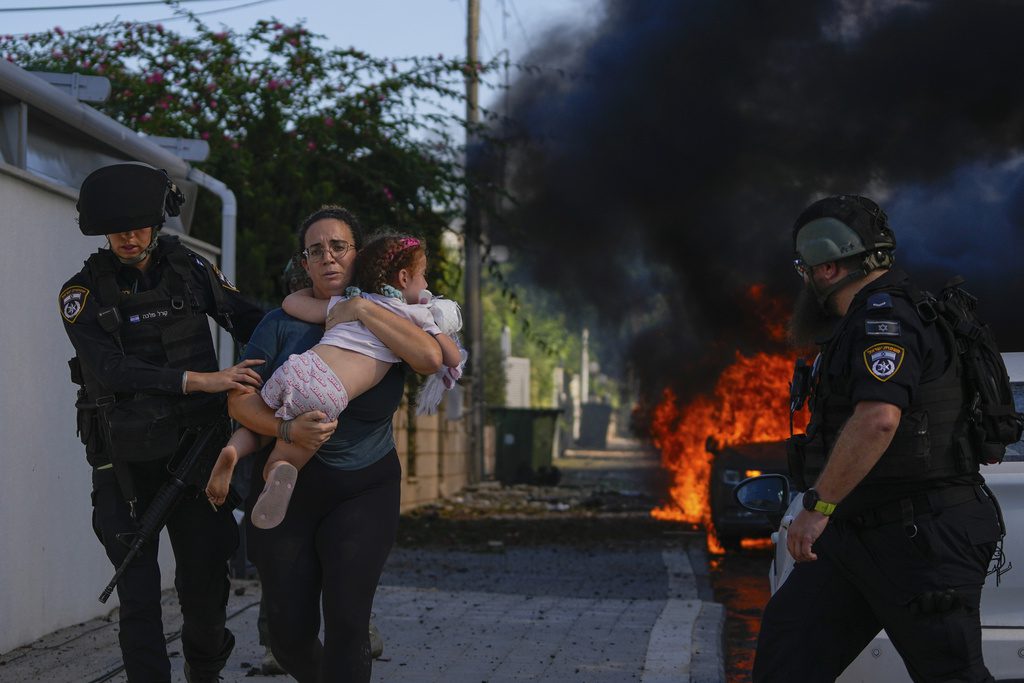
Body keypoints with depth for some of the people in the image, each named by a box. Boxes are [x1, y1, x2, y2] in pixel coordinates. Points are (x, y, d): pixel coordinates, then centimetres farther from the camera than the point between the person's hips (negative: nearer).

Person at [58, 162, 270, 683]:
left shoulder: (189, 269, 1)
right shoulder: (83, 292, -7)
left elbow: (246, 319, 8)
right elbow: (110, 368, -21)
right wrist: (199, 380, -31)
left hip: (193, 447, 2)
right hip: (126, 461, -2)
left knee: (205, 577, 6)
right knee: (139, 591, -1)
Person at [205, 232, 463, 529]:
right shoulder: (417, 315, 14)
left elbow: (291, 302, 30)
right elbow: (453, 359, 20)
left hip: (297, 368, 3)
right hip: (328, 398, -3)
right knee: (276, 466, 13)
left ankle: (233, 450, -4)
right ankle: (280, 472, -25)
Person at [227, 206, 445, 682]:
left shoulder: (386, 320, 0)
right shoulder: (282, 324, 0)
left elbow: (431, 358, -22)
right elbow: (240, 399, -7)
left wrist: (360, 310, -19)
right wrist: (287, 428, -27)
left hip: (364, 489, -1)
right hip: (287, 487, 1)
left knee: (346, 621, -15)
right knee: (290, 633, 3)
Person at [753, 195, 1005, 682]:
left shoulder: (885, 318, -16)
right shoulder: (862, 323, 18)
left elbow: (877, 419, -31)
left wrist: (817, 507, -28)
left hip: (921, 535, -10)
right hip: (859, 533, 10)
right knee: (787, 641, 4)